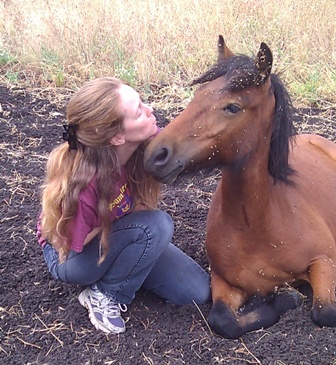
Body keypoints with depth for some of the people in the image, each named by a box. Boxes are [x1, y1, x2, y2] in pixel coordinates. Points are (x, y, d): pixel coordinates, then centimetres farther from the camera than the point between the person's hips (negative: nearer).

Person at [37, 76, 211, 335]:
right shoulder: (82, 183, -40)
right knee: (156, 225, -34)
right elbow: (78, 245, -25)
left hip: (118, 239, 6)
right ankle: (105, 296, -10)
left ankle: (120, 269, 13)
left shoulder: (147, 142, -24)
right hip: (69, 254, -5)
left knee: (198, 292, -3)